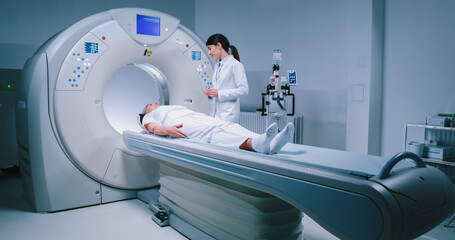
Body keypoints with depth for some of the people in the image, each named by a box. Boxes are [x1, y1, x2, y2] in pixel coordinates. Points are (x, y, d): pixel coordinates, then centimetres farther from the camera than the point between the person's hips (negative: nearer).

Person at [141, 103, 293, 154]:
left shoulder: (177, 107, 45)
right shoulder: (149, 116, 30)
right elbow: (152, 127, 4)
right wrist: (167, 130, -20)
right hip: (181, 125, -5)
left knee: (229, 127, -25)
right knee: (214, 133, -35)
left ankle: (269, 144, -50)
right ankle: (257, 143, -62)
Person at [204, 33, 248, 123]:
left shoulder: (235, 65, -6)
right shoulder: (217, 66, 17)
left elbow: (244, 90, -12)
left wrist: (219, 93, -16)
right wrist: (210, 91, 5)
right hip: (215, 112, 7)